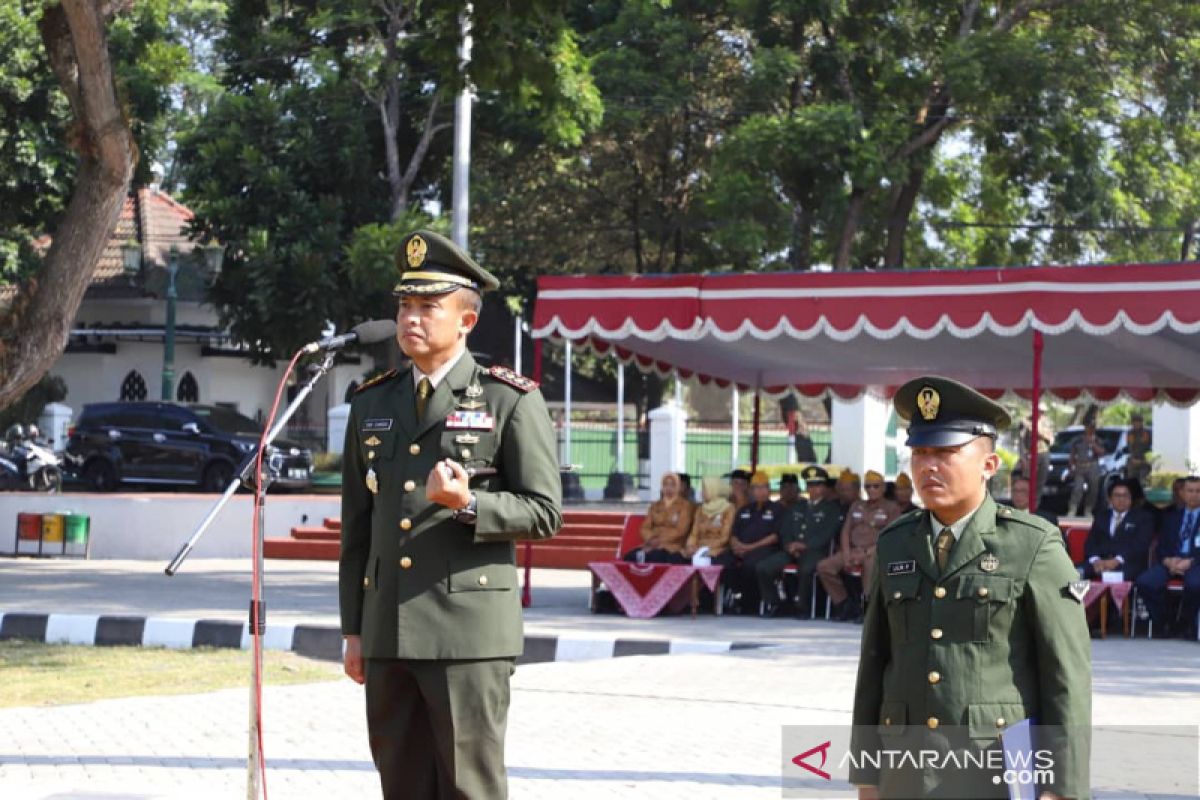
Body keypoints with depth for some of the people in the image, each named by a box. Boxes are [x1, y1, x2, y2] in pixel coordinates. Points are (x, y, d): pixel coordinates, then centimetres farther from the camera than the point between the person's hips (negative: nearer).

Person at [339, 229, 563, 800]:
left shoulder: (511, 401, -1)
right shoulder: (371, 405, 14)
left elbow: (544, 512, -3)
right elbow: (356, 528, 16)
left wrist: (468, 504, -20)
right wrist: (353, 630, 13)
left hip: (470, 631, -5)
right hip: (388, 633, 5)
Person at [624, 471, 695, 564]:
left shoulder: (685, 505, 4)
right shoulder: (655, 505, 21)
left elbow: (681, 530, -6)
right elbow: (645, 527, 13)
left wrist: (660, 540, -15)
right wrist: (650, 539, -9)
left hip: (672, 546, -5)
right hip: (652, 545, 5)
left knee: (653, 558, -40)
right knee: (629, 557, -27)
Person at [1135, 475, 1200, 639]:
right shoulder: (1171, 517, 25)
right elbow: (1161, 546, 16)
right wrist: (1168, 561, -7)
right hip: (1171, 562, 3)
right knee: (1145, 582, -27)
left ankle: (1185, 625, -13)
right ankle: (1164, 624, -10)